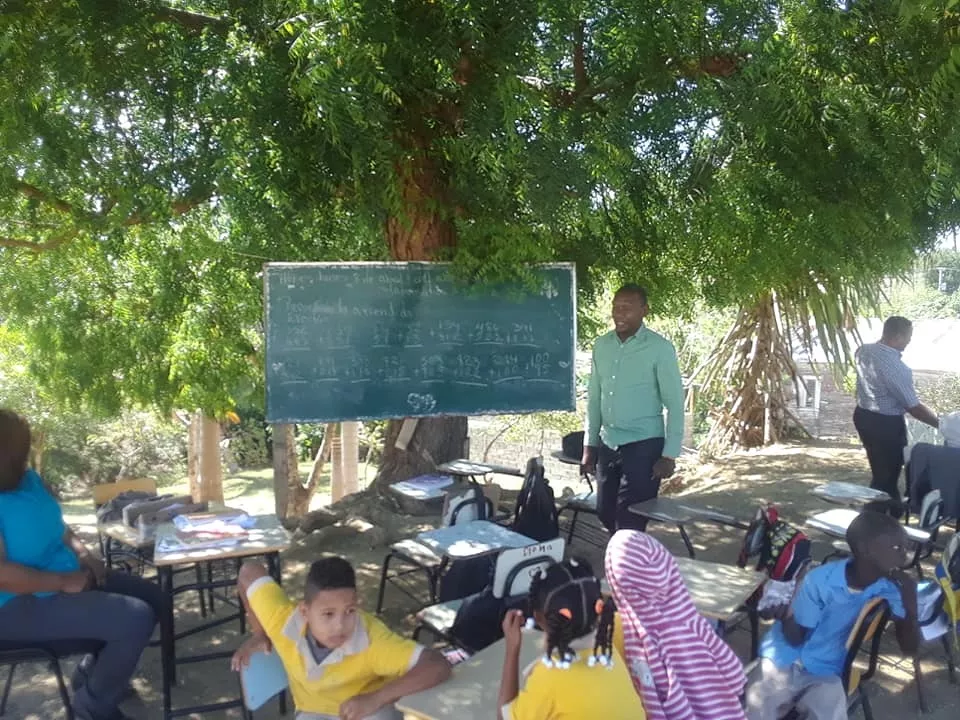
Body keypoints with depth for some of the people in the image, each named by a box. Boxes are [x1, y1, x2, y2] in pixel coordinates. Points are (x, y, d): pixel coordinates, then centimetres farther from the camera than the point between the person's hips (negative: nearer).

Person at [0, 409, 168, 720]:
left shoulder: (27, 478, 6)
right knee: (136, 619, -23)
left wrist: (82, 552, 2)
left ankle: (94, 671, 27)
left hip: (70, 577, 10)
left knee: (154, 598, 12)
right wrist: (65, 582, -21)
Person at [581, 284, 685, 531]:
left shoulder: (660, 348, -10)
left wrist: (669, 455, -12)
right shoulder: (601, 345, 6)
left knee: (629, 520, -5)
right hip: (608, 445, 6)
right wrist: (589, 445, 10)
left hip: (644, 445, -6)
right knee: (605, 513, 12)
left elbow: (675, 404, -9)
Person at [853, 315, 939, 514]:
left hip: (863, 415, 9)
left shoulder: (864, 351, -5)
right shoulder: (896, 367, -28)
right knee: (888, 472, 7)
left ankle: (893, 507, 42)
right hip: (886, 424, -9)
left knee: (881, 468, 24)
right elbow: (914, 407, -23)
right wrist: (941, 423, -13)